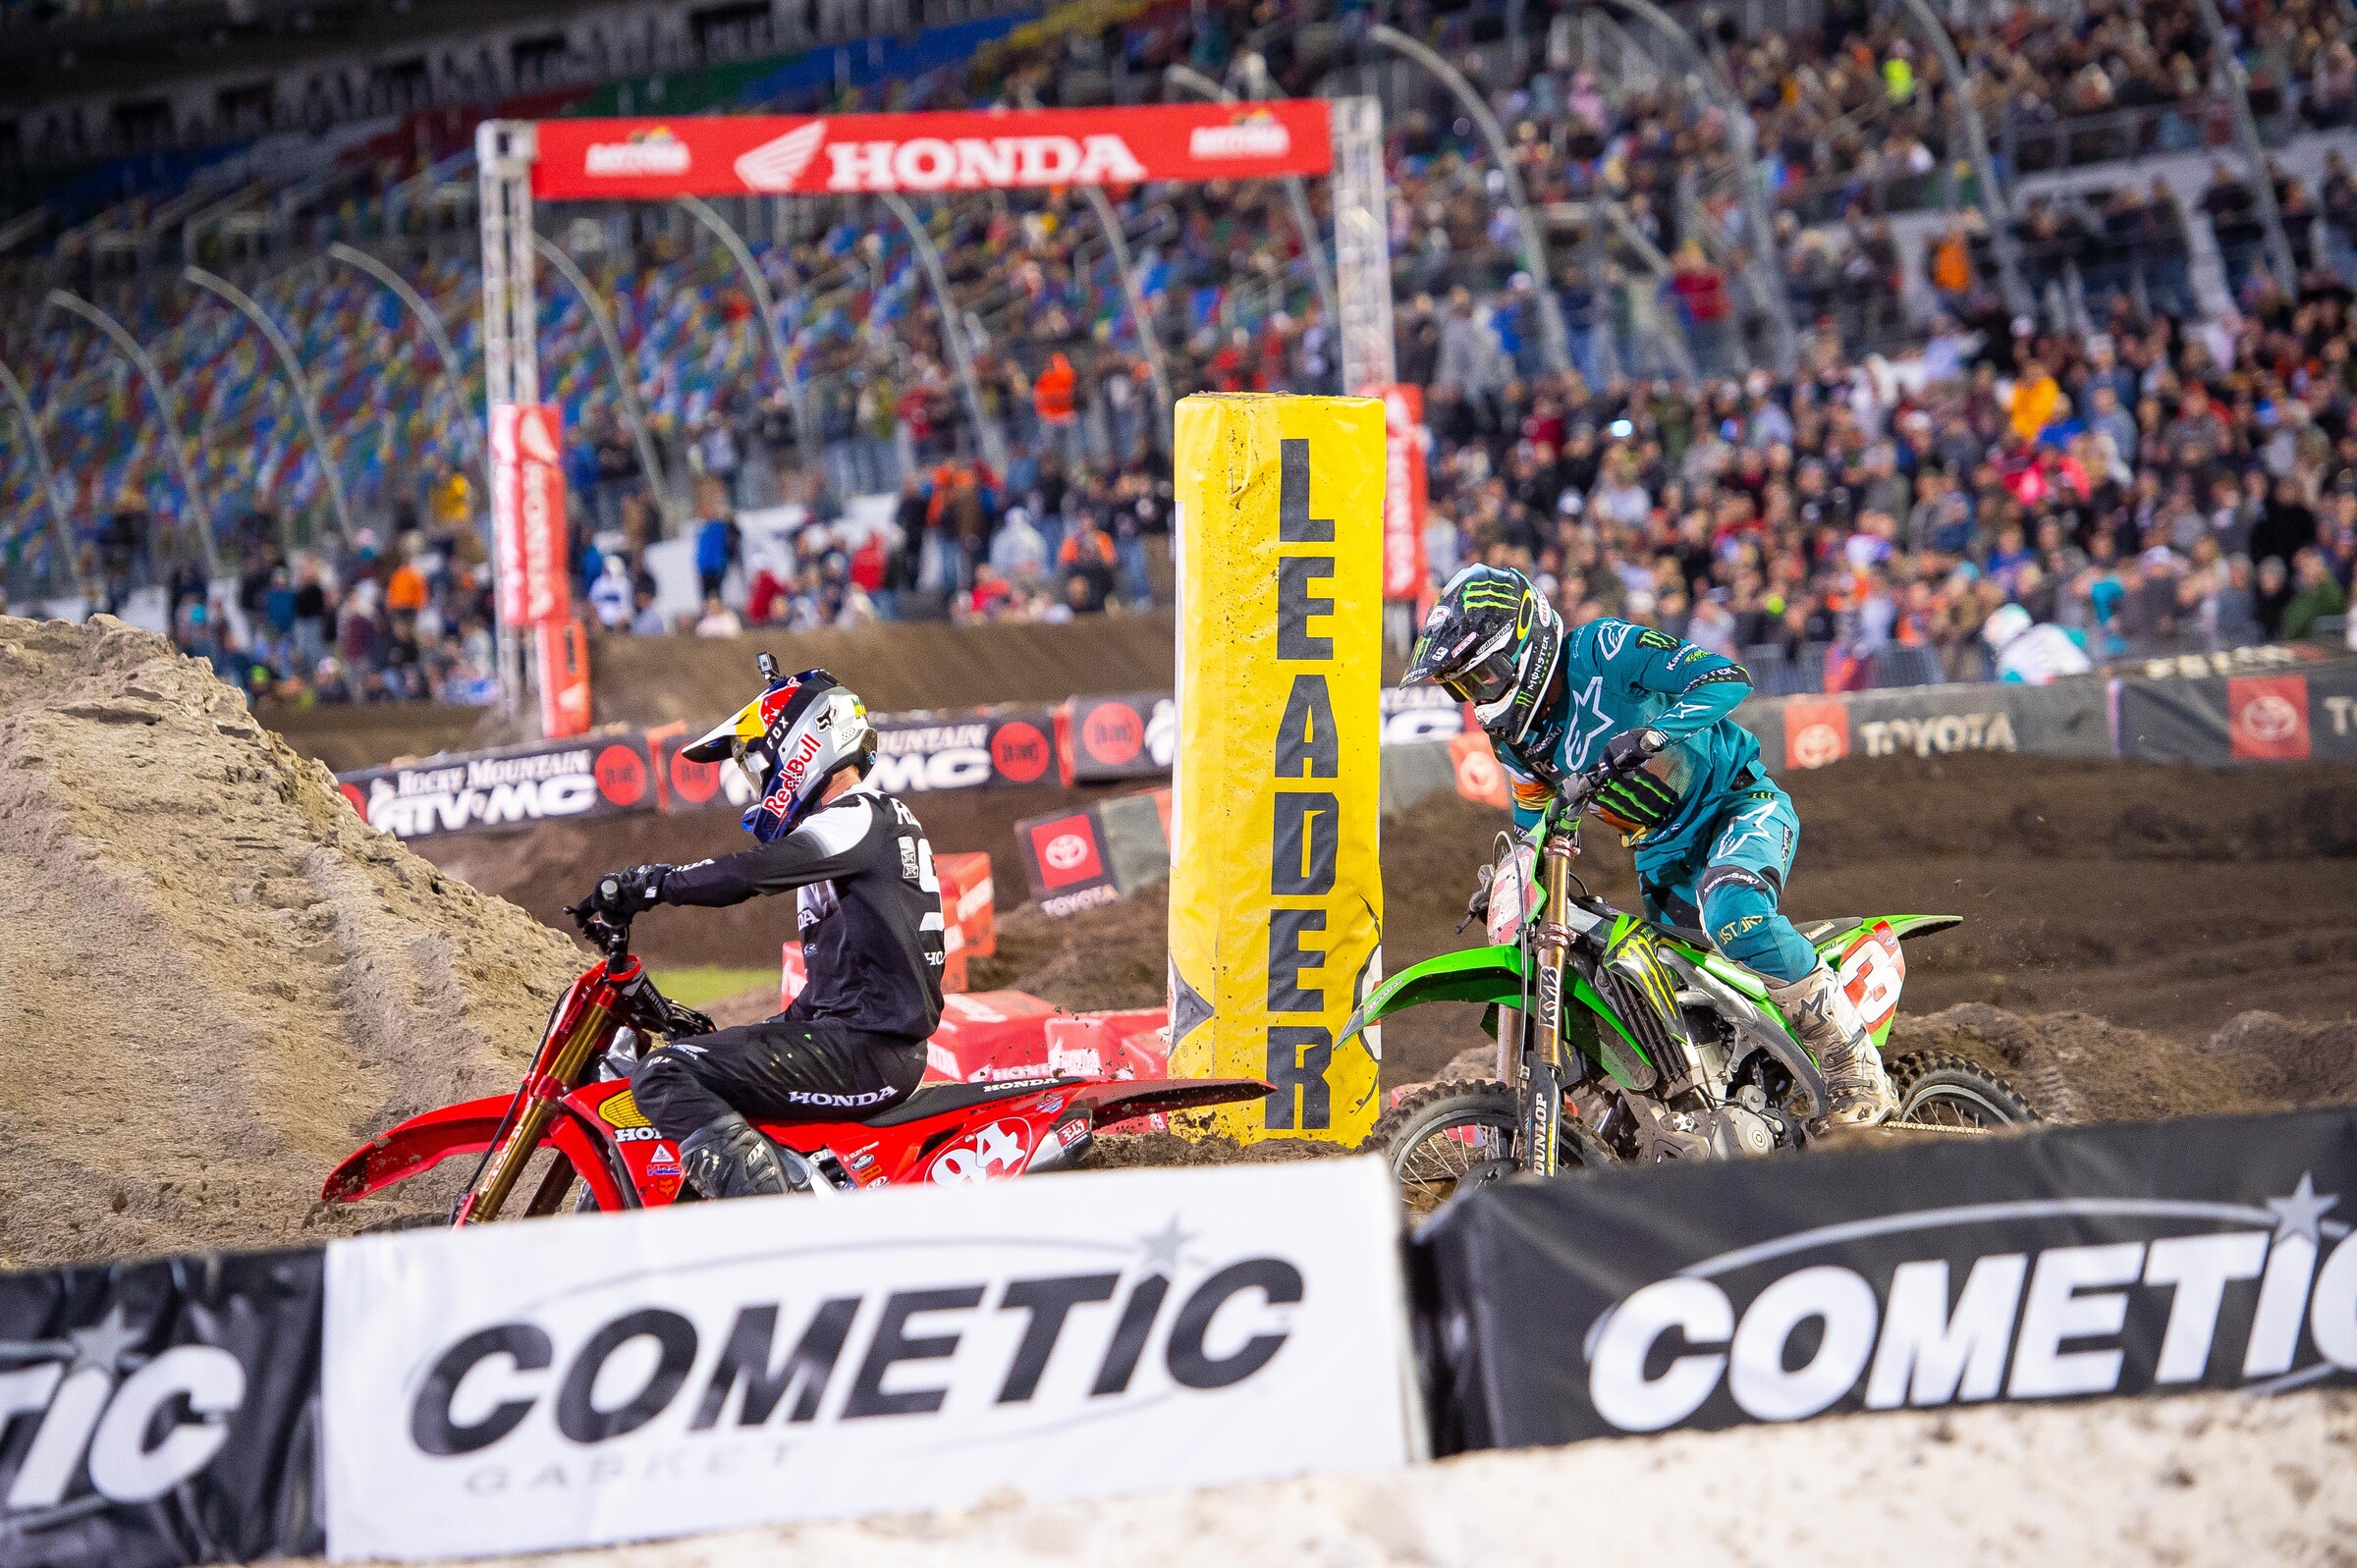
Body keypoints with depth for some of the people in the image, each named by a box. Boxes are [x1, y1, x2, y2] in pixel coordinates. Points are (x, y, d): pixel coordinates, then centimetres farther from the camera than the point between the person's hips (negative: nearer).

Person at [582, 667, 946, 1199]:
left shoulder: (857, 820, -11)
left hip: (863, 1049, -11)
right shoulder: (878, 818, 21)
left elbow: (744, 875, -24)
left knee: (663, 1077, -20)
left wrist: (644, 885, -14)